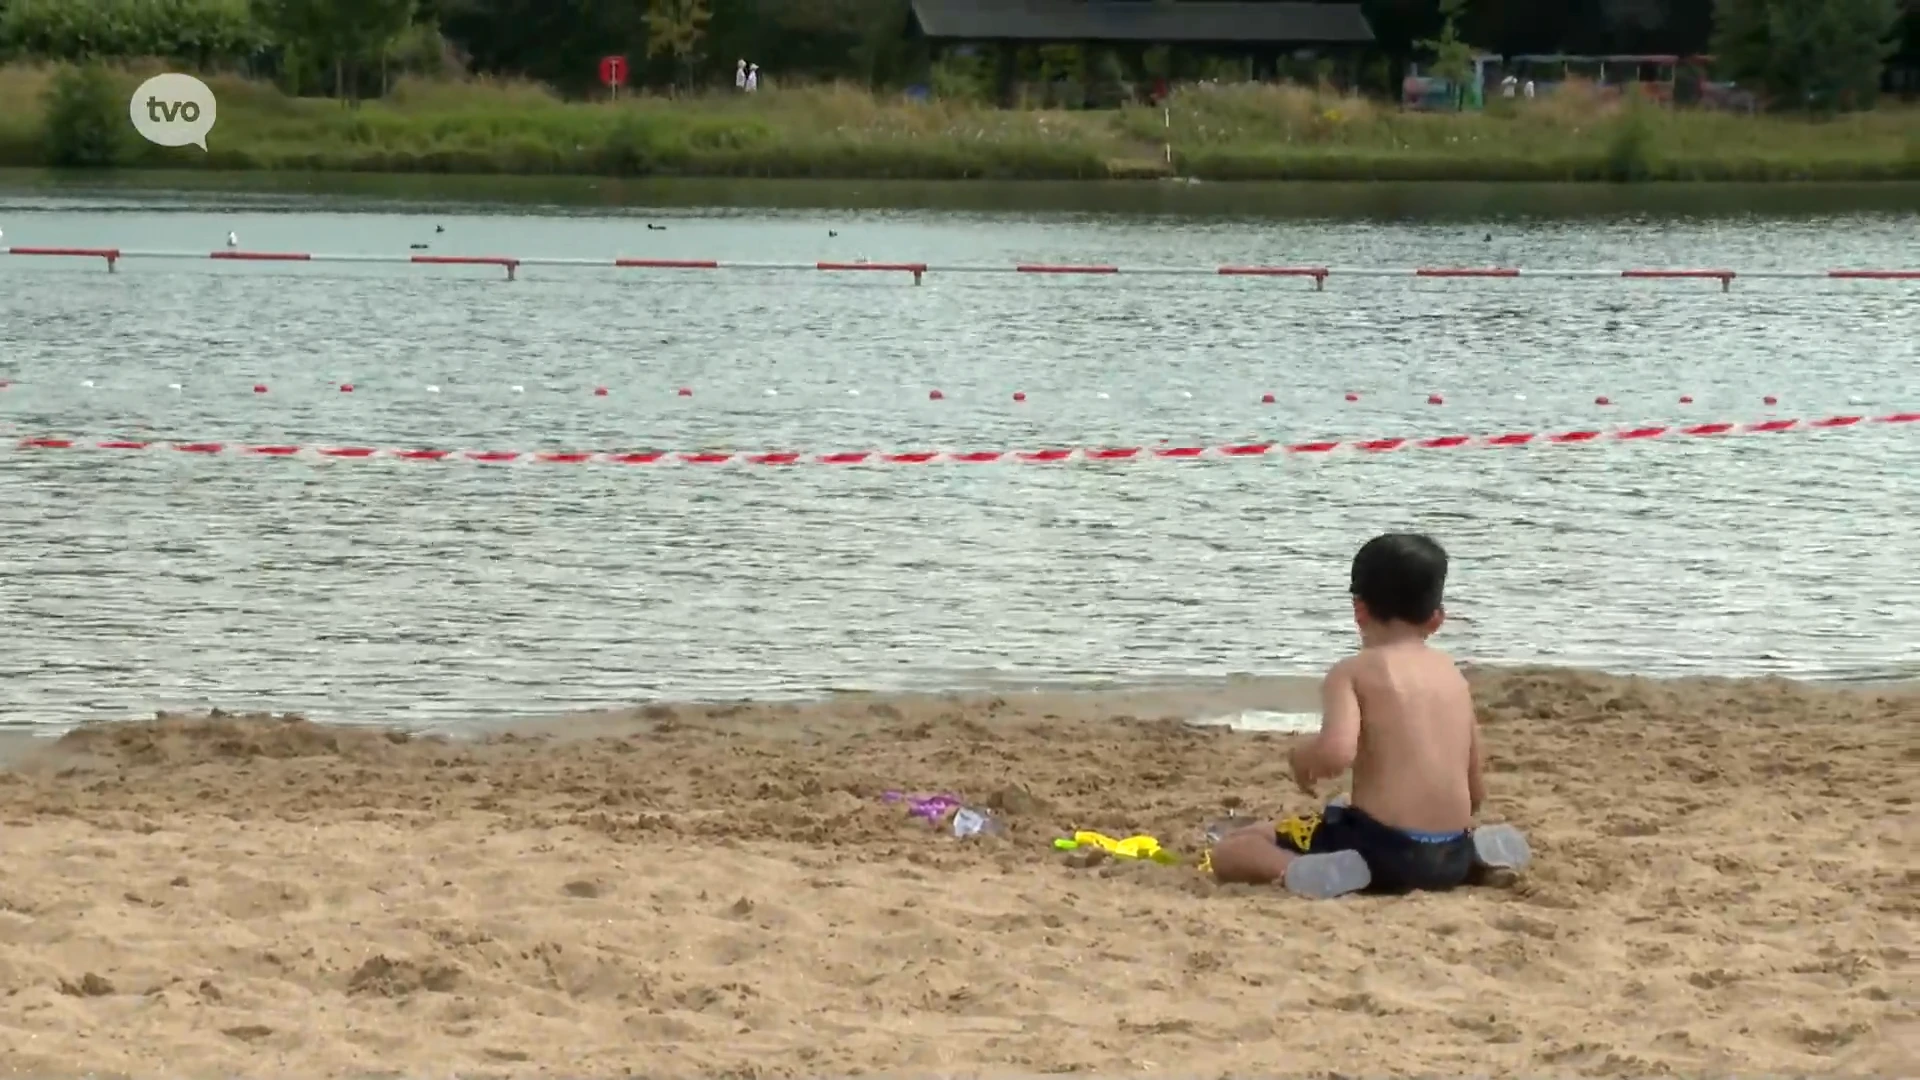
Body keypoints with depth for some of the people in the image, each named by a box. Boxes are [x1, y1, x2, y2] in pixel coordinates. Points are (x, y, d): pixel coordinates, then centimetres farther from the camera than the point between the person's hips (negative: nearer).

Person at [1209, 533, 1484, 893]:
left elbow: (1336, 753, -24)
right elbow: (1477, 792, 16)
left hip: (1381, 849, -6)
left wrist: (1301, 758, 0)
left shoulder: (1353, 672, -4)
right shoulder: (1453, 674, 14)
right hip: (1453, 858, 6)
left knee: (1230, 850, 6)